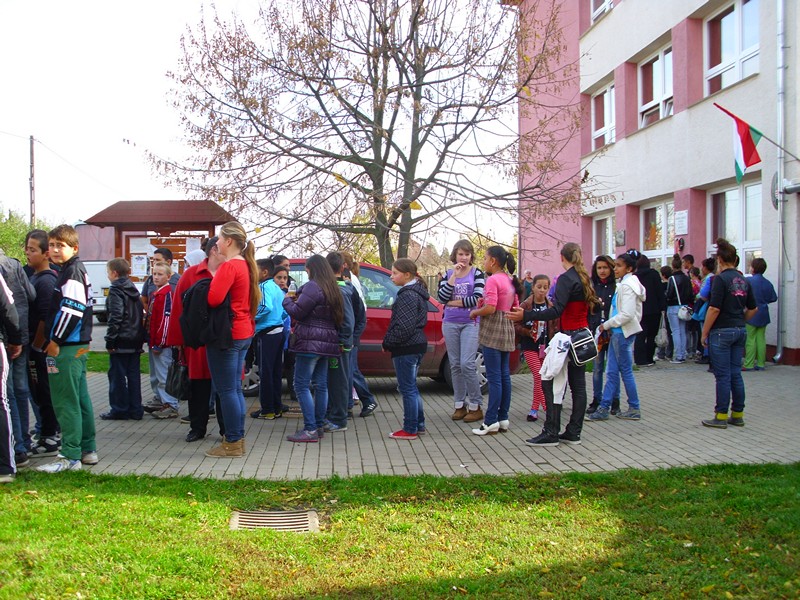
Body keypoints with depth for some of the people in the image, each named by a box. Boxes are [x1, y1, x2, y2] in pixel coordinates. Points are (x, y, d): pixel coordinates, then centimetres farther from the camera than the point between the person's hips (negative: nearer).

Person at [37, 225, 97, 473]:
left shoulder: (73, 272, -13)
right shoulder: (68, 271, 18)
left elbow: (72, 310, -21)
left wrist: (56, 340, -15)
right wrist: (56, 339, 17)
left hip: (67, 348, -10)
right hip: (77, 345, 10)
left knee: (65, 401, -7)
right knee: (80, 398, 14)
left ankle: (70, 456, -3)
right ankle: (87, 450, 22)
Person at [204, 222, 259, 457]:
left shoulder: (229, 266, -17)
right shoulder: (246, 265, 12)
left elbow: (213, 299, -27)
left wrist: (212, 280, -7)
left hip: (226, 334, -10)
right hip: (243, 332, 10)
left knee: (226, 390, -2)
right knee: (235, 388, 15)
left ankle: (232, 443, 3)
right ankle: (238, 439, 22)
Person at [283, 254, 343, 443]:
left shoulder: (313, 286, -12)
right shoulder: (332, 288, 16)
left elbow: (297, 312, -15)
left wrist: (287, 300, 6)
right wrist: (297, 299, 19)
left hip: (310, 343, -9)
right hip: (327, 343, 9)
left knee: (302, 385, -6)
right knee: (321, 385, 12)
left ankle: (310, 430, -9)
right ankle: (319, 426, 17)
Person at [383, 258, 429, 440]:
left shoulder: (407, 295, -18)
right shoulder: (417, 292, 14)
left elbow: (404, 325, -23)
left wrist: (388, 342, -11)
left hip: (406, 348, -10)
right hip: (418, 344, 10)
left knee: (407, 388, -2)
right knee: (411, 387, 18)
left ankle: (410, 430, 5)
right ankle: (419, 425, 25)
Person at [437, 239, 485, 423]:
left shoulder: (477, 273, 1)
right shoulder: (448, 274, 9)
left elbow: (477, 298, -12)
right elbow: (442, 298, -6)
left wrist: (453, 302, -5)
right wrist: (454, 276, -11)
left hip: (470, 323, -4)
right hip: (450, 324, 4)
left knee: (467, 363, -13)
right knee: (455, 365, 7)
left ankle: (475, 406, -4)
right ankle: (460, 405, 14)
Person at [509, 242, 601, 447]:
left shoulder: (566, 279, -15)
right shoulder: (584, 279, 10)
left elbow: (556, 311, -25)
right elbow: (592, 304, 18)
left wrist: (525, 316, -29)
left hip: (569, 336, -9)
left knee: (550, 382, -5)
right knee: (578, 384, 9)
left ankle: (551, 432, -6)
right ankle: (573, 432, 12)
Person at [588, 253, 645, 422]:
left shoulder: (627, 286, -15)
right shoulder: (623, 285, 14)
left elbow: (627, 314, -22)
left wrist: (607, 324, -13)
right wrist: (608, 326, 7)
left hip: (623, 333, -9)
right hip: (617, 332, 9)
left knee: (626, 370, 0)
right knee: (612, 372, 8)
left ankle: (634, 409, 10)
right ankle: (604, 407, 10)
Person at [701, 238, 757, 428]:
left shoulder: (721, 279, -13)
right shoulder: (743, 280, 9)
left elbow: (714, 309, -18)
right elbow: (753, 308, 15)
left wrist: (704, 333, -10)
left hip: (722, 331, -7)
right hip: (740, 331, 7)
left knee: (723, 376, -2)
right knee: (736, 374, 11)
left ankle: (721, 416, 3)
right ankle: (738, 414, 16)